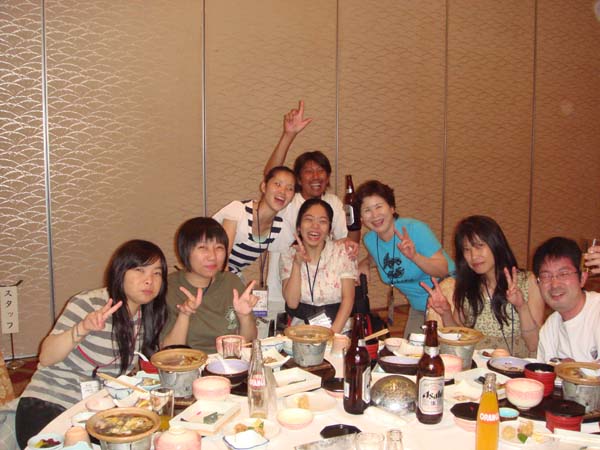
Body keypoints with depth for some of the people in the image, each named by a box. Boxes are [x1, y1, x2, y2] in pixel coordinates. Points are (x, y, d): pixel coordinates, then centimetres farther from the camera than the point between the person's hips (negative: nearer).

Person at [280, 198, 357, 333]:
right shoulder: (289, 256, 4)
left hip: (339, 329, -1)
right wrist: (297, 264, -14)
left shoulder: (343, 252, 1)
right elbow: (292, 303, -5)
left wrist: (333, 333, -15)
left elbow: (348, 298, -4)